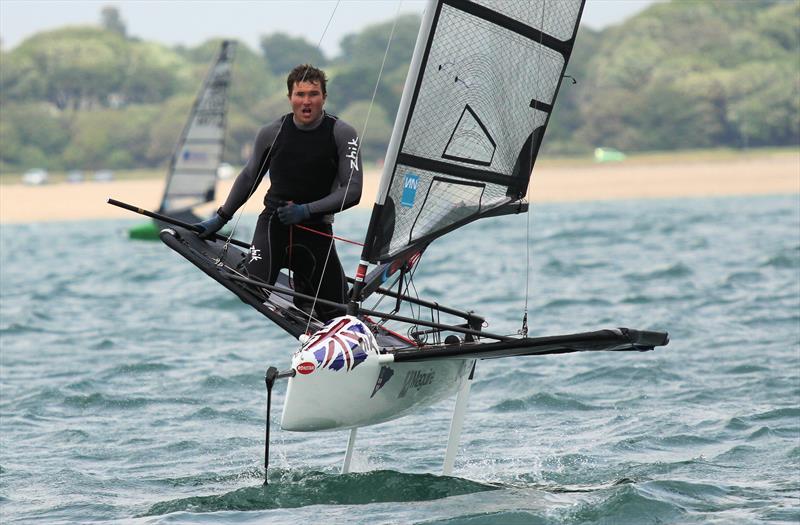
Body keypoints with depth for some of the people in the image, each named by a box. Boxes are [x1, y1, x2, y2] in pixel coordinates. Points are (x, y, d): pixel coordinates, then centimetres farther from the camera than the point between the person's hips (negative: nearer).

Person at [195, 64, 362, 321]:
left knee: (336, 315, 0)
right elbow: (249, 177, 16)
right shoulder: (272, 133, -1)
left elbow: (352, 191, -8)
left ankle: (301, 280, 25)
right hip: (274, 222, -1)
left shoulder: (343, 134, -5)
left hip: (317, 228, 1)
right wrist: (220, 218, 19)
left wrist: (307, 210, -17)